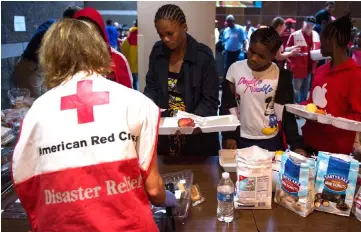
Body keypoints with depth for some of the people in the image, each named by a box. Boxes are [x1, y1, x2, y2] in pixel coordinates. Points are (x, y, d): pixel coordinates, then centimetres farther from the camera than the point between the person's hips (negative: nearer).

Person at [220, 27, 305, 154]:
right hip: (239, 139, 1)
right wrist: (229, 136, -4)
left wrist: (296, 144, -7)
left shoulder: (281, 76, -7)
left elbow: (287, 113, -2)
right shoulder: (235, 69, -5)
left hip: (271, 141, -1)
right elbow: (227, 106, 1)